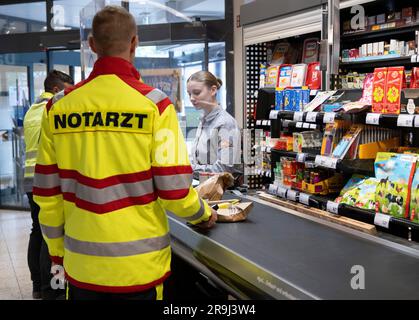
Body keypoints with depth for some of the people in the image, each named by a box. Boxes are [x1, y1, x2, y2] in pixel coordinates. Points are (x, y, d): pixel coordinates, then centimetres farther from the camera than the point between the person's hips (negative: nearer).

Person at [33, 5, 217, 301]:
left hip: (81, 266, 3)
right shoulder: (154, 103, -11)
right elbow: (174, 191, -13)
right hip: (139, 267, -2)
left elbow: (46, 194, 2)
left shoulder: (59, 107, -3)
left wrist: (58, 252, 15)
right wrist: (205, 215, 8)